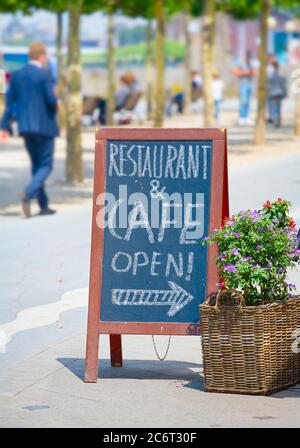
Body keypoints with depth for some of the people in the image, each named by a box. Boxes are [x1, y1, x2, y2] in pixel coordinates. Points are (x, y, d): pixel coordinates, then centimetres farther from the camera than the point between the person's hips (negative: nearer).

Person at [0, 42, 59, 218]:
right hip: (44, 125, -6)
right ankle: (29, 194, -23)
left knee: (36, 164, 14)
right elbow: (51, 100, -16)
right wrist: (55, 107, 7)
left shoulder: (16, 75, 6)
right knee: (46, 165, 1)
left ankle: (44, 205, 15)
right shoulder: (44, 74, -11)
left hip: (25, 126, 6)